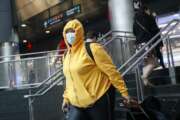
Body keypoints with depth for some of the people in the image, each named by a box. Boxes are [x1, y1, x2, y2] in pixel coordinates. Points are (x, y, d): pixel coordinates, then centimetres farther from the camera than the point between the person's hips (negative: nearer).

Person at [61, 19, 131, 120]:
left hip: (99, 99, -6)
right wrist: (66, 97, 20)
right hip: (76, 104, 6)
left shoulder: (92, 49, -12)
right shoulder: (66, 56, 10)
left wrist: (123, 91, -11)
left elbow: (111, 70, -11)